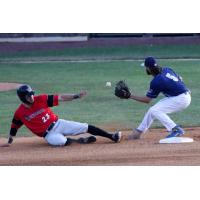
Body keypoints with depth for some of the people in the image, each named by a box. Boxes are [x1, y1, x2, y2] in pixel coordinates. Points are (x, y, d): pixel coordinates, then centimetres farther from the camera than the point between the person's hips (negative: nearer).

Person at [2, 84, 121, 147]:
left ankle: (112, 137, -6)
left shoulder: (40, 99, -5)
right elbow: (14, 127, 7)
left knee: (86, 127, -8)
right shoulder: (20, 113, -8)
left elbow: (60, 98, -8)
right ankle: (78, 140, -15)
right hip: (48, 134, -3)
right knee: (59, 141, -38)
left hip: (58, 124, 3)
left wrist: (76, 96, -14)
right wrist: (9, 142, 8)